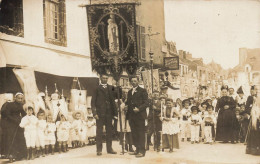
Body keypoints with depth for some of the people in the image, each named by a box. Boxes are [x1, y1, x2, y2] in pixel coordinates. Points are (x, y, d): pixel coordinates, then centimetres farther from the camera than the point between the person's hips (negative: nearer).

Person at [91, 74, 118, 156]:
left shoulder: (110, 88, 13)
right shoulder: (97, 88, 2)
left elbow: (112, 100, 14)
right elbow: (93, 101, -1)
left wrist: (115, 112, 7)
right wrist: (94, 113, -11)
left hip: (109, 113, 4)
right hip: (100, 113, -4)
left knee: (109, 131, 7)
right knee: (99, 131, -1)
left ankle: (109, 148, 15)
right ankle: (99, 150, 4)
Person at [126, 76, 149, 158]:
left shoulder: (142, 91, -1)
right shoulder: (129, 92, 19)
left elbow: (146, 103, -7)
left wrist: (139, 109, -18)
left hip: (140, 115, -6)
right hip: (131, 116, 7)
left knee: (141, 133, -5)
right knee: (134, 133, 9)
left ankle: (142, 151, -2)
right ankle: (137, 149, 18)